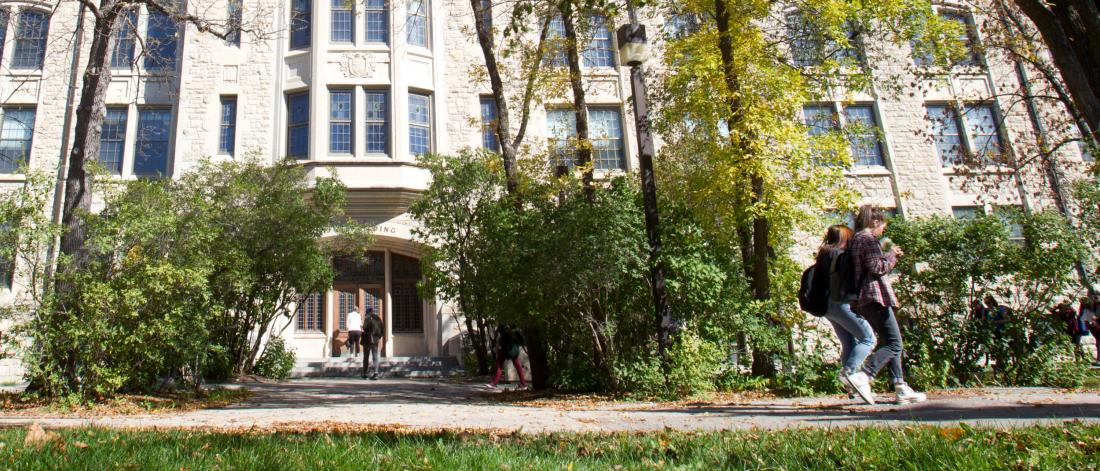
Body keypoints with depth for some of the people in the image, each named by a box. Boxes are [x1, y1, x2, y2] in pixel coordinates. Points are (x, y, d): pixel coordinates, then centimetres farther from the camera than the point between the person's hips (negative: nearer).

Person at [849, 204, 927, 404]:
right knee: (894, 343, -9)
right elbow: (877, 267, -17)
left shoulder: (855, 239, 21)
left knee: (889, 343, 11)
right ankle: (862, 376, -21)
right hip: (875, 296, -10)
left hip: (863, 300, 10)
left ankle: (900, 388, 9)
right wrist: (891, 254, -2)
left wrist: (887, 254, 22)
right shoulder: (867, 238, -8)